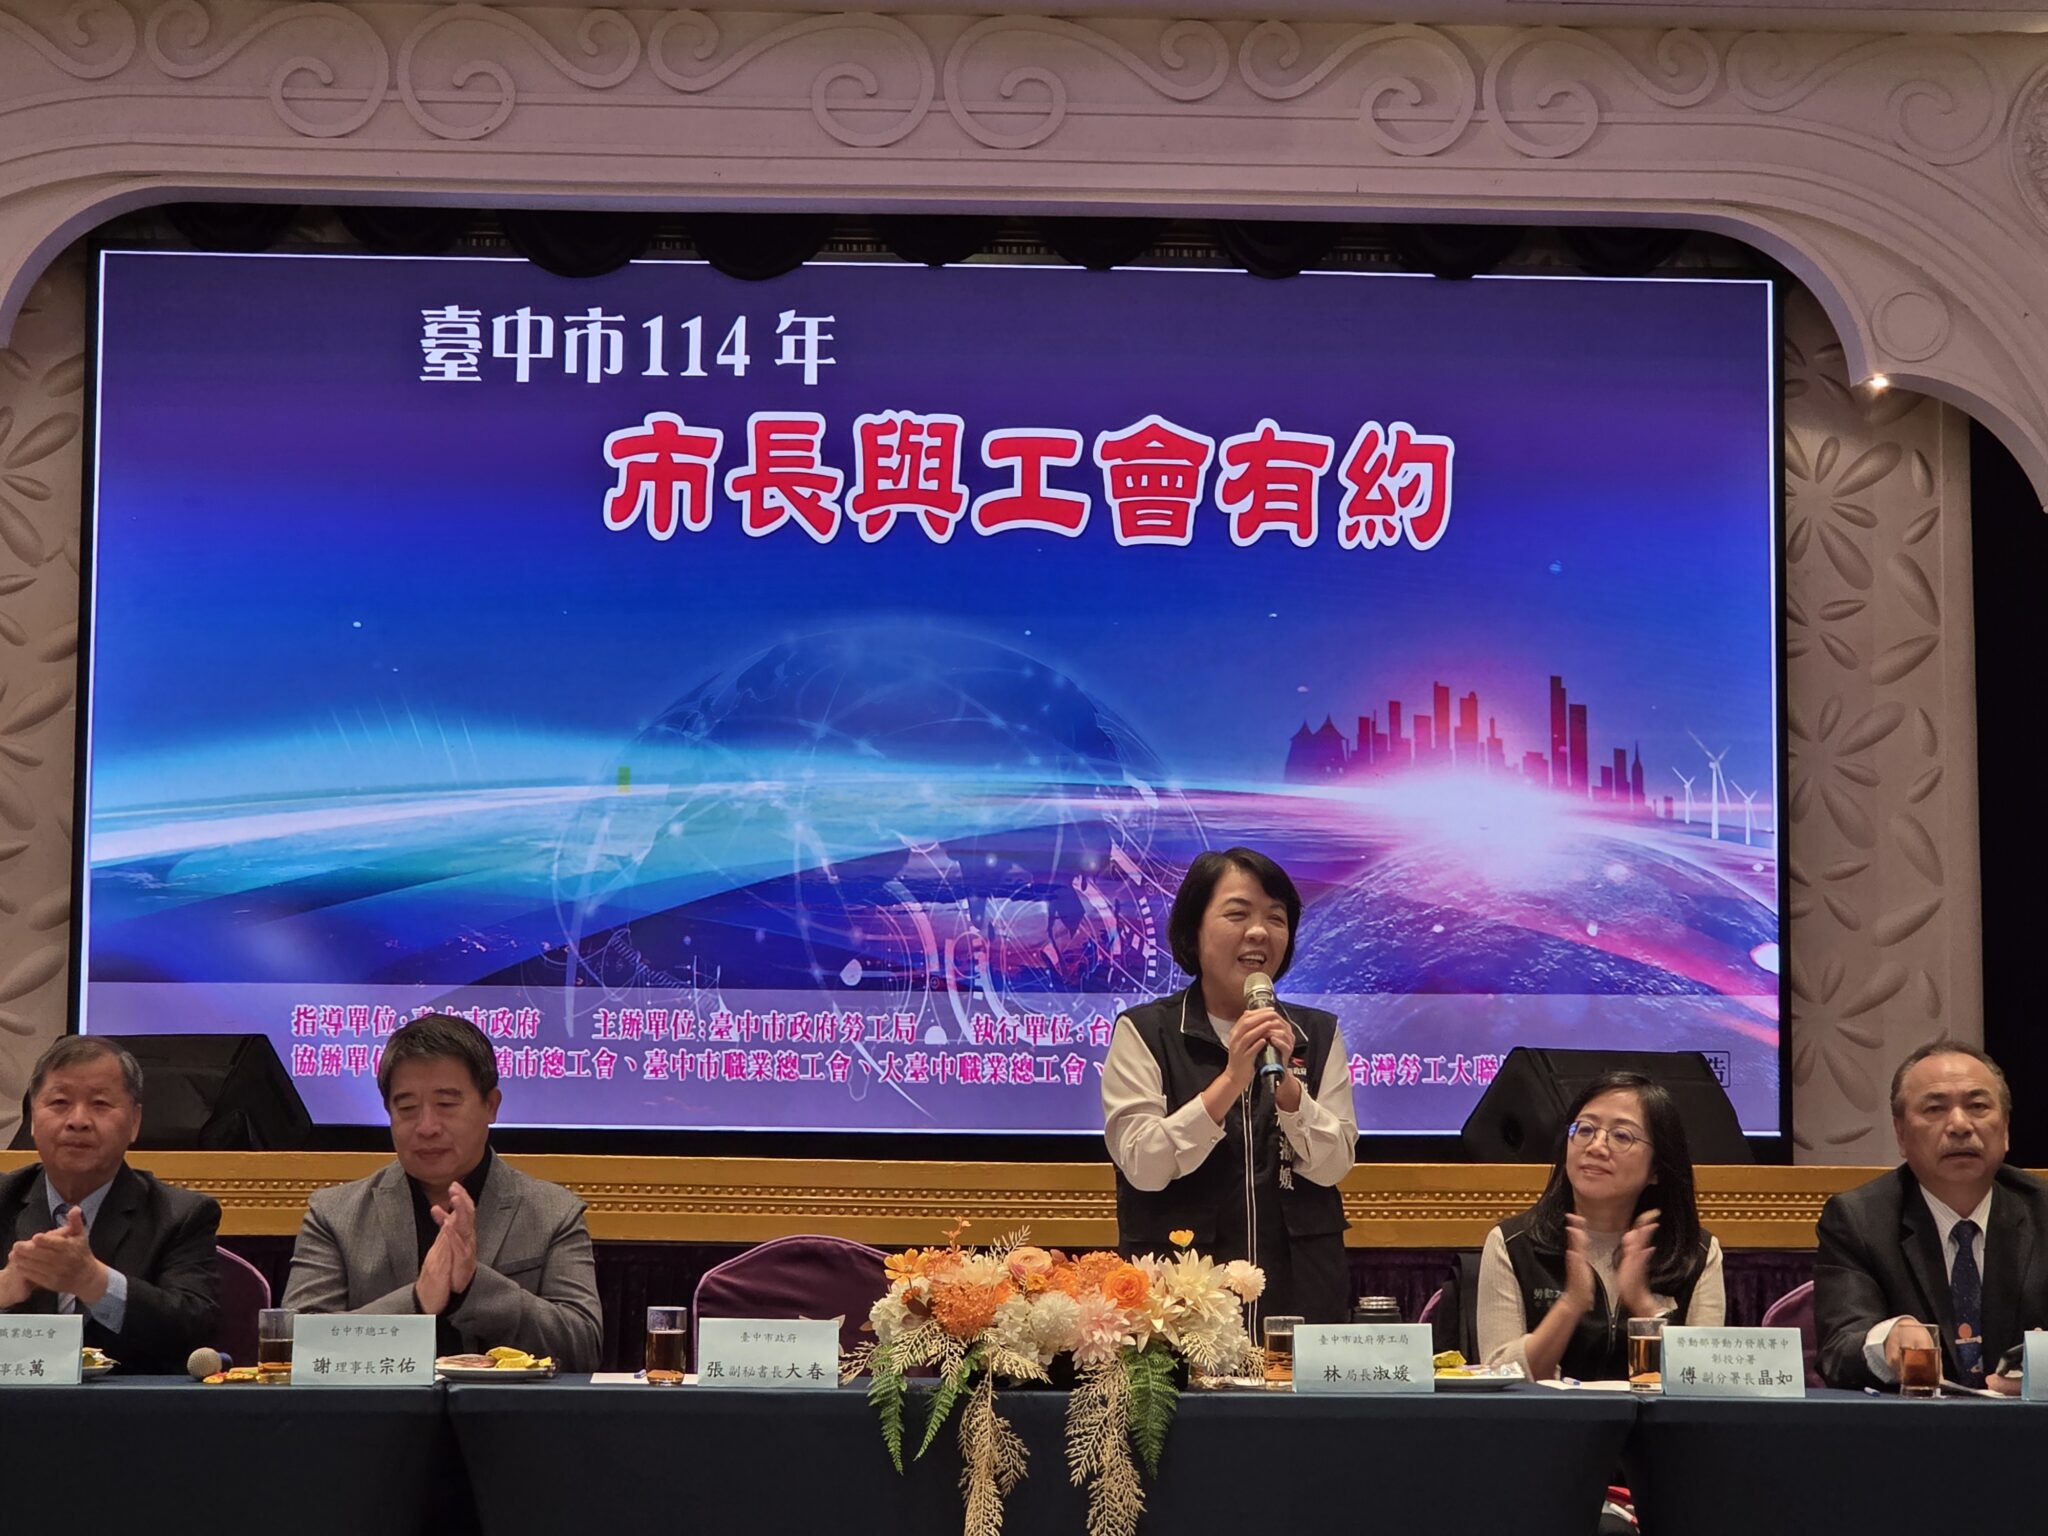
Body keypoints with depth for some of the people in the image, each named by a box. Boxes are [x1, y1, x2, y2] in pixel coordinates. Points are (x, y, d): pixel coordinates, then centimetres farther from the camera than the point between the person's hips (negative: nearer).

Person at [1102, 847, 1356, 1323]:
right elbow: (1143, 1166, -11)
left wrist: (1285, 1081, -16)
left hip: (1299, 1292, 3)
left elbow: (1333, 1166, -1)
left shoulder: (1318, 1035, 9)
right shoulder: (1143, 1033, 1)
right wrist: (1230, 1080, -20)